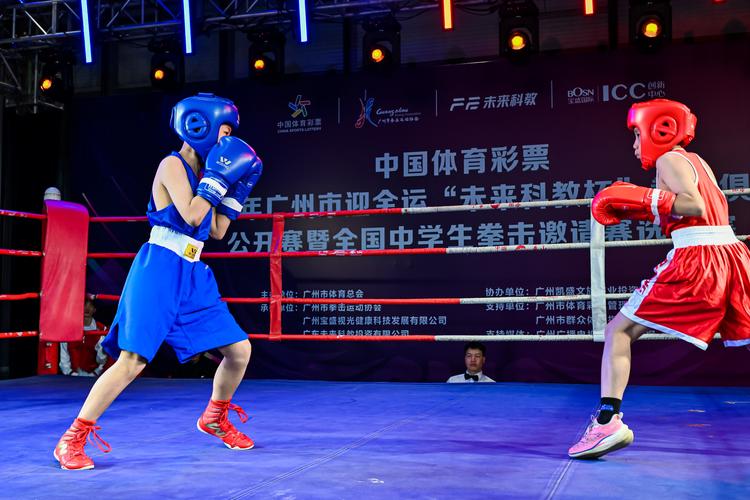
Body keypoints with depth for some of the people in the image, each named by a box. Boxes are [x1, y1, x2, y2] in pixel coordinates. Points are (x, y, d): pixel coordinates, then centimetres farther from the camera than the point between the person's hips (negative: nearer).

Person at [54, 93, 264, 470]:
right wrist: (219, 177, -14)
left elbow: (218, 231, 16)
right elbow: (192, 216, -20)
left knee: (240, 349, 7)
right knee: (133, 360, -15)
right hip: (160, 271, -8)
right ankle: (72, 439, -2)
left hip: (194, 276, 8)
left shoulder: (203, 173, 16)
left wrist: (236, 188, 13)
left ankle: (215, 419, 30)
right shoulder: (173, 165, -7)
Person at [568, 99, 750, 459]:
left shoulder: (669, 160, -1)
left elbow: (694, 205, -15)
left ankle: (608, 421, -17)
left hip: (695, 260, -8)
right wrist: (640, 210, 16)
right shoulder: (698, 162, 23)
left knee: (618, 332, -3)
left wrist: (639, 198, -13)